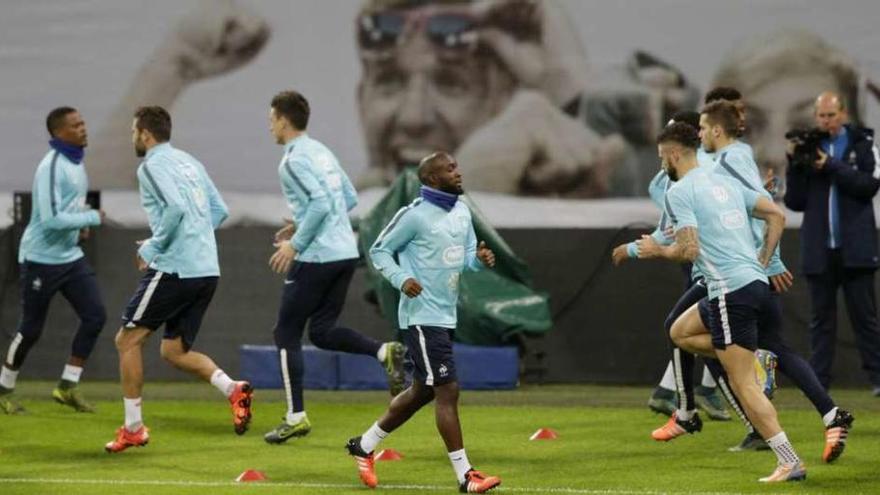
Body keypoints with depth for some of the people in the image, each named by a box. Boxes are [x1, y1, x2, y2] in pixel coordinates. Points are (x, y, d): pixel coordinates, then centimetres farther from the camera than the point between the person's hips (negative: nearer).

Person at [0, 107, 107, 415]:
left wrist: (80, 225, 6)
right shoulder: (51, 167, -21)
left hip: (71, 257, 8)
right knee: (31, 329, 1)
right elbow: (51, 219, -28)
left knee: (95, 316, -3)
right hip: (41, 259, -8)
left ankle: (67, 387, 5)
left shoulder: (77, 162, 8)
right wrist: (92, 218, -19)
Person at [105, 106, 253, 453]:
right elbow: (219, 211, 21)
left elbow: (176, 208, -24)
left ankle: (133, 428, 5)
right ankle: (233, 389, -7)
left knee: (128, 340, 4)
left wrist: (153, 248, -11)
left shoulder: (153, 166, -8)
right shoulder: (188, 162, 18)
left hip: (174, 269, -8)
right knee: (174, 350, 15)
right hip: (206, 270, 8)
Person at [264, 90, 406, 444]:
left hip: (316, 257, -9)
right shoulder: (321, 152, 16)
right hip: (346, 253, 9)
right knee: (321, 332, 15)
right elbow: (350, 199, 21)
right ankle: (385, 352, -7)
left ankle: (296, 417, 3)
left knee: (287, 334, 3)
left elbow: (321, 202, -24)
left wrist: (295, 244, -18)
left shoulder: (293, 160, -12)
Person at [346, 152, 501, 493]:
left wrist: (480, 259, -7)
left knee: (422, 391, 17)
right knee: (448, 390, -10)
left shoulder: (461, 212, 9)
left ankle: (364, 446, 32)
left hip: (446, 316, 9)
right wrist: (401, 279, -21)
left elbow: (467, 256, 16)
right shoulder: (415, 215, -13)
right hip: (422, 317, -9)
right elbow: (380, 250, -5)